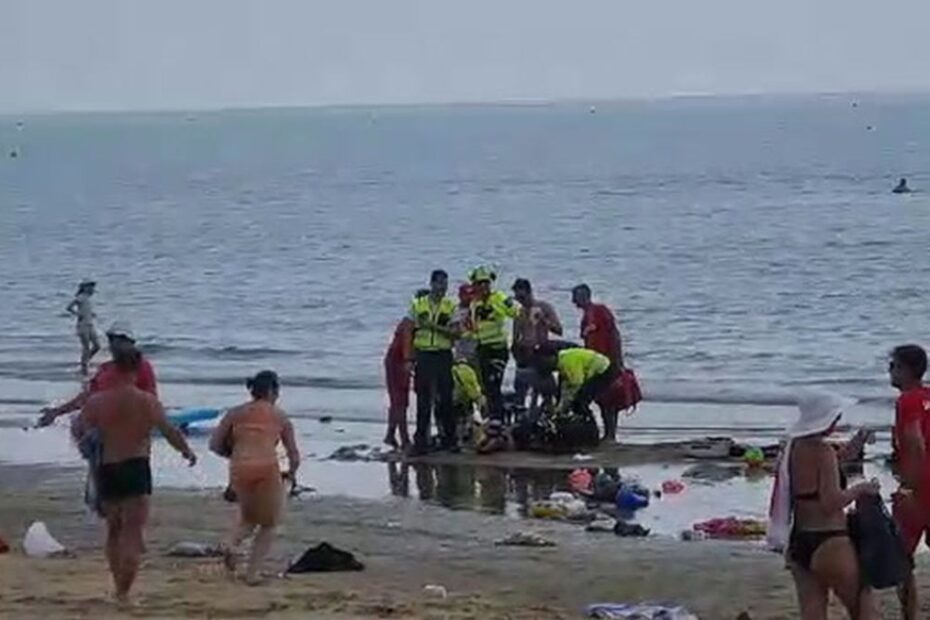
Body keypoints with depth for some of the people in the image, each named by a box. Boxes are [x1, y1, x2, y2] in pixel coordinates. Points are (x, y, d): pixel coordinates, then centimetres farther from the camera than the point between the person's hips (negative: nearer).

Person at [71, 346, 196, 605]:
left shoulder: (96, 402, -2)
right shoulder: (147, 401, -5)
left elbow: (78, 431, 6)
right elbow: (170, 432, -6)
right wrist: (187, 452, 11)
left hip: (107, 469, 2)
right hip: (136, 467, -2)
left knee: (114, 531, 19)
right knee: (132, 533, -2)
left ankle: (119, 587, 23)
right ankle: (123, 593, -10)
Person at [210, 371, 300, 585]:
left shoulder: (235, 413, 14)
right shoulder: (279, 416, 12)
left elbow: (215, 445, 9)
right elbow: (294, 455, 13)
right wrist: (291, 473, 34)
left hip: (239, 471, 2)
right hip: (267, 470, -2)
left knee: (248, 517, 28)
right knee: (269, 525, 15)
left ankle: (231, 544, -1)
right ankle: (252, 572, 3)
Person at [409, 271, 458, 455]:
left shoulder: (450, 306, 6)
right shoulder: (417, 304, 7)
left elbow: (454, 333, -4)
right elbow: (410, 331, 8)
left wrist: (435, 326, -17)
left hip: (443, 355, 0)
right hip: (423, 355, 0)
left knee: (445, 398, 2)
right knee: (423, 400, 0)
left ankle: (448, 438, 10)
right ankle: (421, 441, 2)